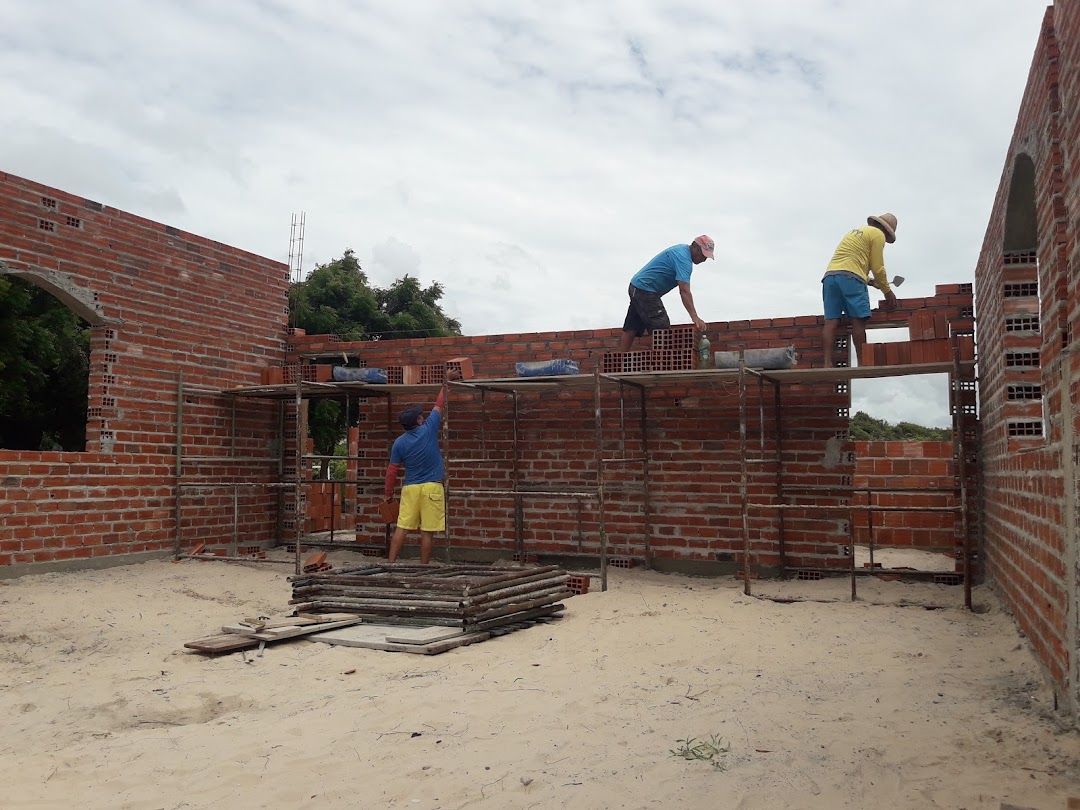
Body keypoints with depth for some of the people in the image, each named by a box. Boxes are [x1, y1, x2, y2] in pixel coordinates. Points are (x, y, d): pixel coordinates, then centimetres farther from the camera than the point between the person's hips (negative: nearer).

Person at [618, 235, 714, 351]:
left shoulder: (682, 249, 12)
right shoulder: (683, 257, -20)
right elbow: (684, 290, -31)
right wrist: (694, 317, -38)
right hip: (645, 290, -10)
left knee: (631, 331, 8)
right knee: (663, 329, -16)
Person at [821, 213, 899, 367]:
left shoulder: (855, 232, 34)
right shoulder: (878, 234, 9)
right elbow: (877, 268, 4)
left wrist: (869, 281, 31)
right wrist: (887, 291, 14)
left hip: (830, 275, 7)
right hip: (850, 277, -7)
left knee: (831, 321, -4)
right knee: (858, 320, -8)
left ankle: (827, 363, -15)